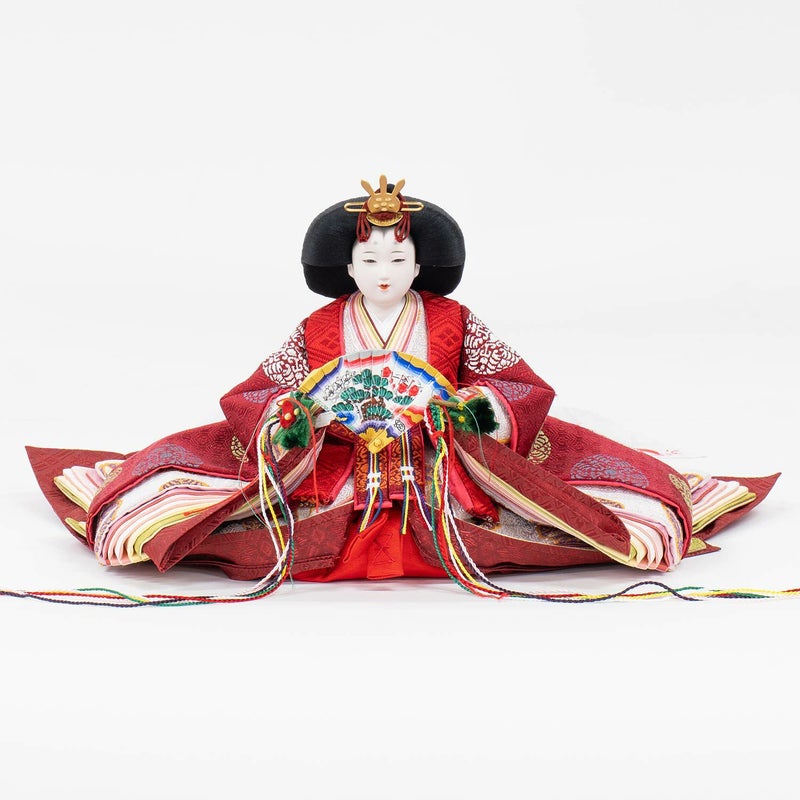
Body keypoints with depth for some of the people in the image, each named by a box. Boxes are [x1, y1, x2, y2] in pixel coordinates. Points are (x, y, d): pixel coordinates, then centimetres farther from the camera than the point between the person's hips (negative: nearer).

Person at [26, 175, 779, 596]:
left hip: (447, 484, 0)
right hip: (331, 474, 1)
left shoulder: (455, 325, -1)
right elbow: (251, 397, 2)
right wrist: (298, 414, -21)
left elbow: (522, 386, 1)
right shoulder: (318, 330, 0)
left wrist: (477, 404, -22)